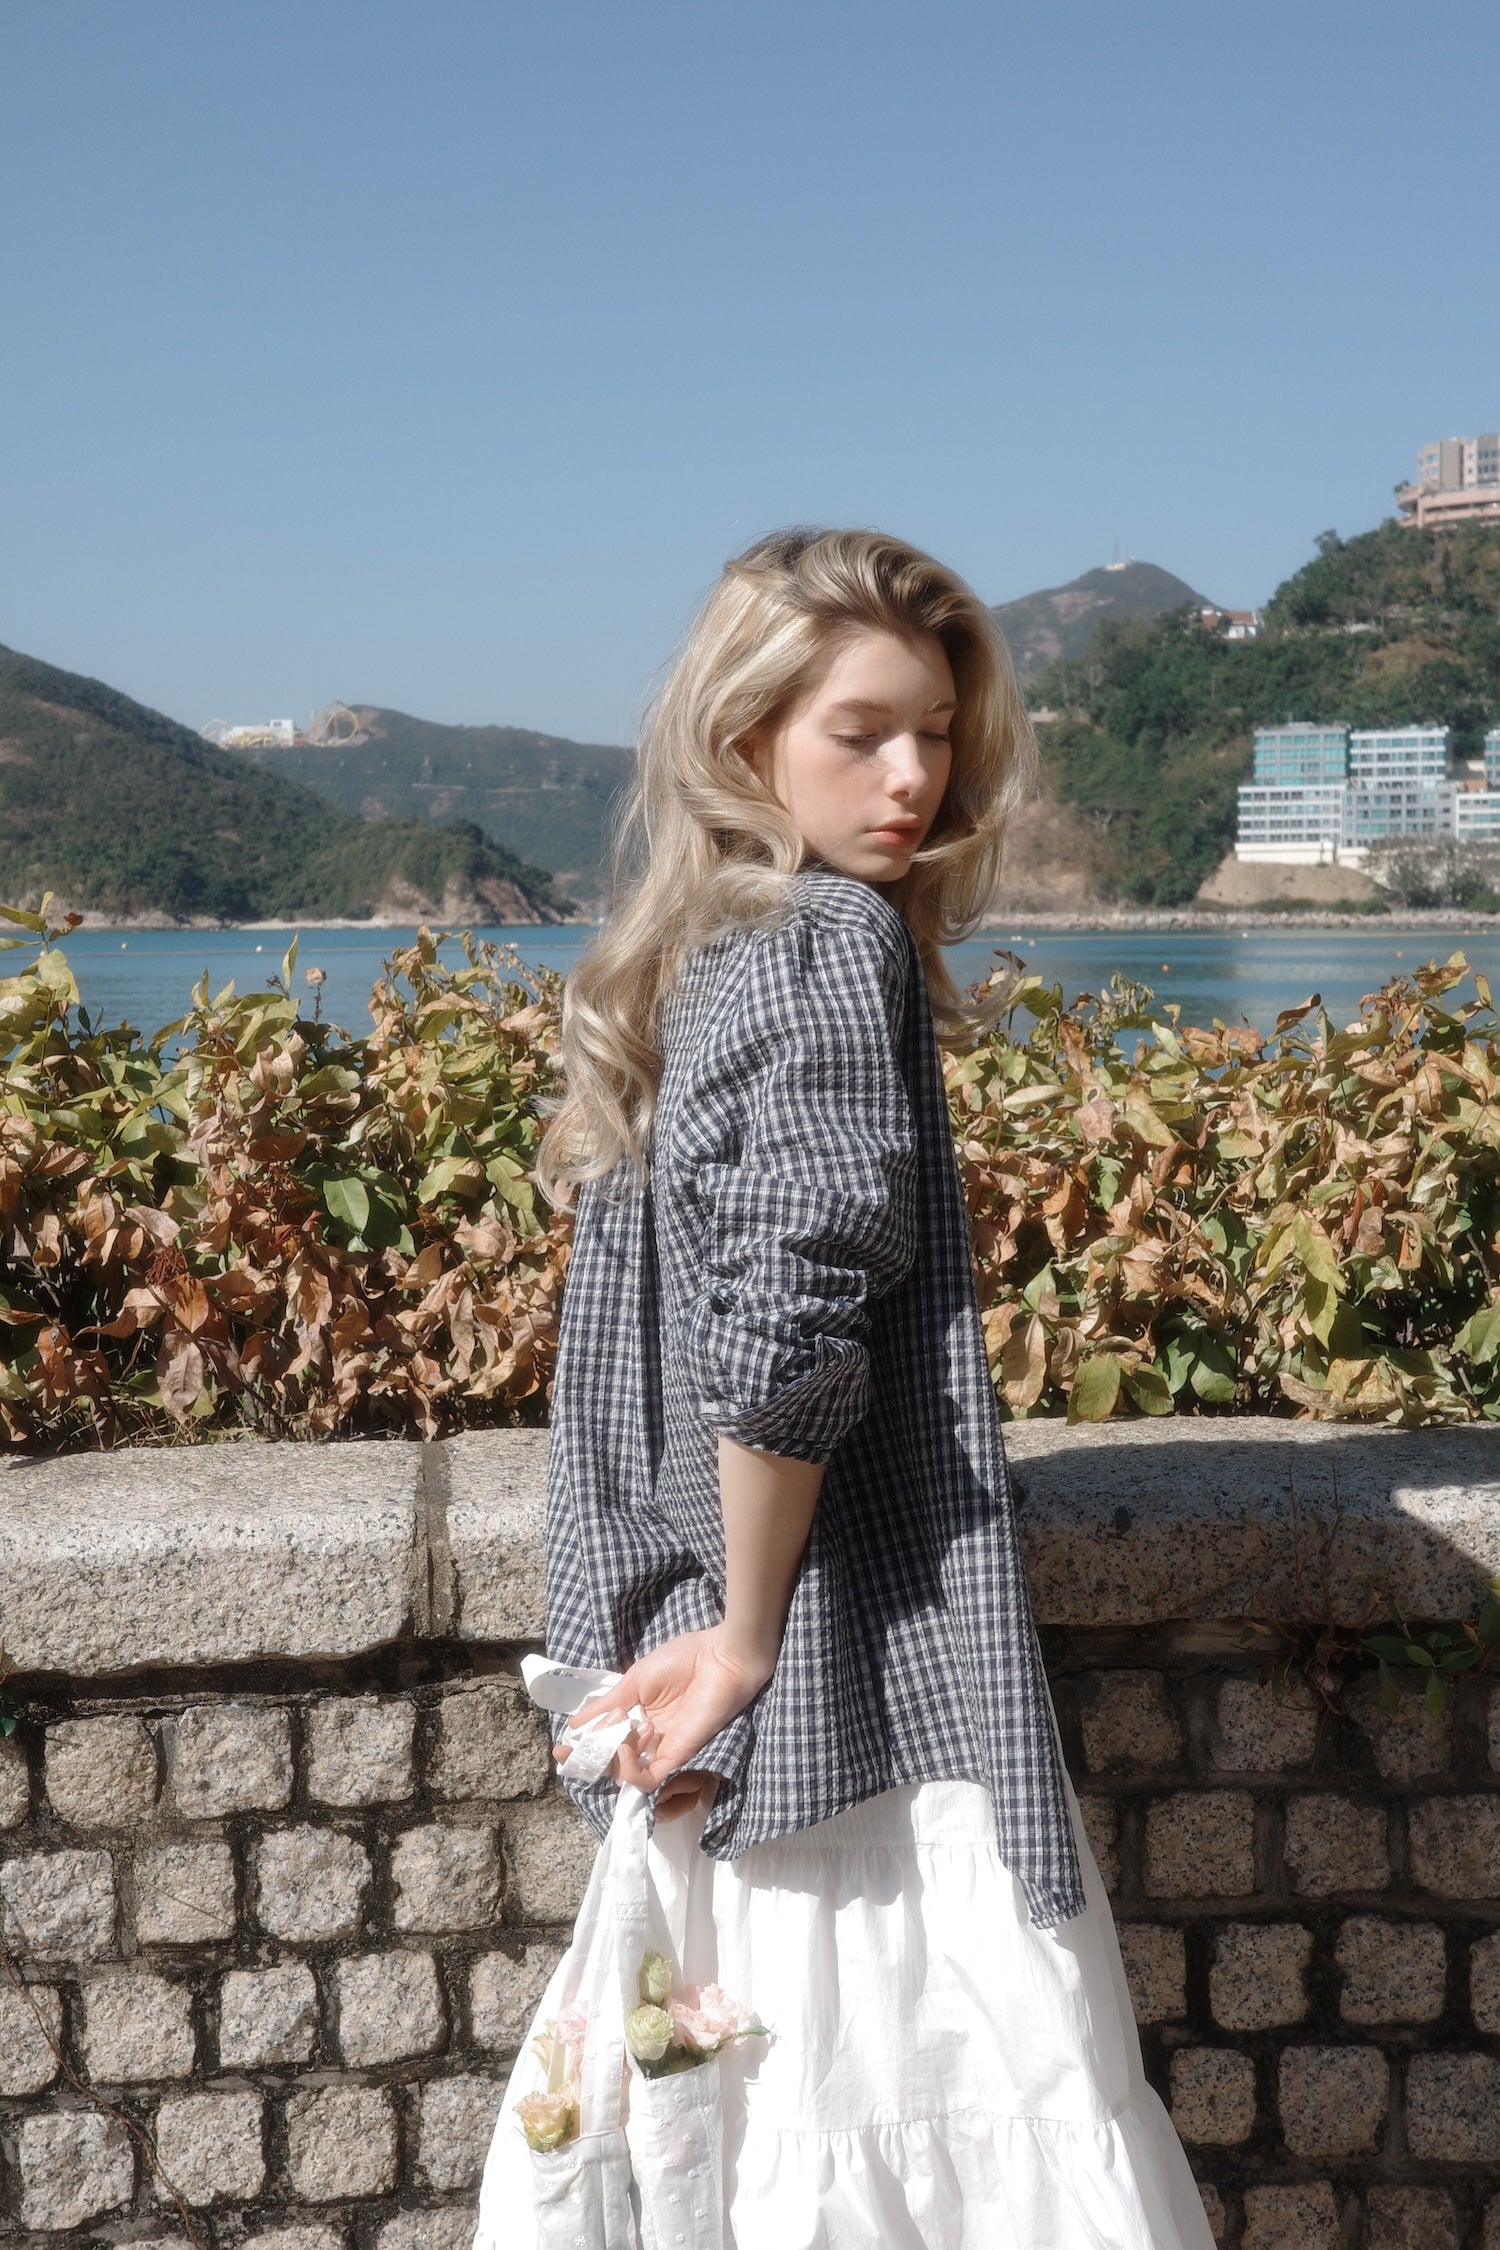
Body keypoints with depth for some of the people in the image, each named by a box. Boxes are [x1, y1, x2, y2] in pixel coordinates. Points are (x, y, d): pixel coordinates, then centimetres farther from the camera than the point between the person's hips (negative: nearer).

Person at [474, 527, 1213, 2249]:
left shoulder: (680, 958, 11)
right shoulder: (840, 945, -14)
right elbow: (789, 1337, -23)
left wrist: (706, 1627, 15)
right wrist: (749, 1638, -13)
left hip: (711, 1597, 9)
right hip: (866, 1675, -8)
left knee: (741, 2063, 18)